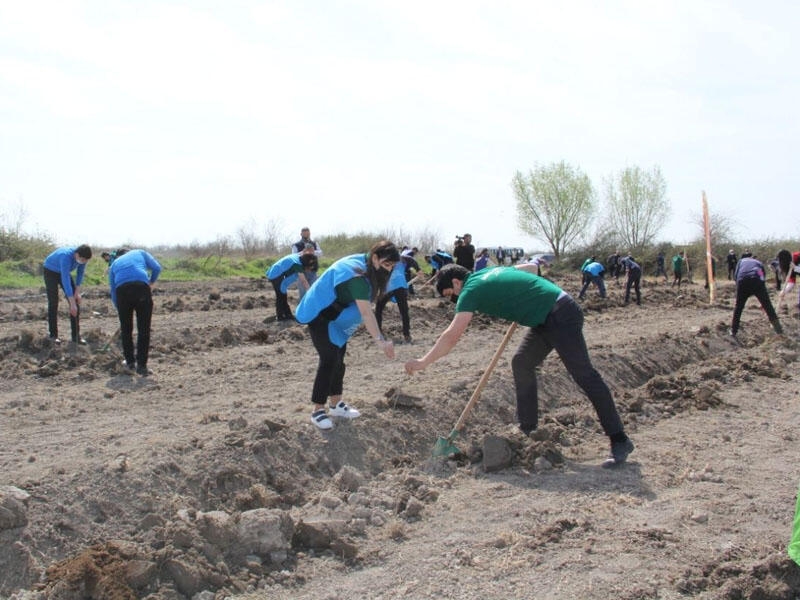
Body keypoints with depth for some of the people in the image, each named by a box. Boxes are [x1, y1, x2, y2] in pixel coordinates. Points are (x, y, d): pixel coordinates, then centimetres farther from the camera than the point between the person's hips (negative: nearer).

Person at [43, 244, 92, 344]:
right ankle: (53, 335, -1)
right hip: (51, 271, -6)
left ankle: (76, 335, -3)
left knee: (76, 302, -5)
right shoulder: (66, 257, -42)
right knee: (53, 303, -11)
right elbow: (66, 281, -44)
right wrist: (72, 303, -45)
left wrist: (77, 292, -12)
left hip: (64, 272, 6)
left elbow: (80, 273, -5)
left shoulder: (82, 256, -22)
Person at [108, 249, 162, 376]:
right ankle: (141, 365, 0)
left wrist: (120, 310, 40)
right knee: (143, 329, 4)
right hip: (141, 286, -2)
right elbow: (157, 268, 14)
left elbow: (113, 292, 31)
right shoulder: (140, 253, 30)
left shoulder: (114, 264, 34)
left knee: (126, 328, 18)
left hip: (122, 289, 2)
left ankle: (130, 362, 26)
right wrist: (152, 282, 31)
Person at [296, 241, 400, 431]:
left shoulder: (365, 265, -4)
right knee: (329, 359, -14)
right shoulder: (357, 275, -33)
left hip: (335, 316, 10)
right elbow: (366, 312, -39)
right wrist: (380, 340, -44)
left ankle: (335, 403, 23)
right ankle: (317, 410, -7)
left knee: (338, 358, 12)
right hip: (318, 314, -10)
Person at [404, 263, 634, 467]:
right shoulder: (489, 273, 16)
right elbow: (530, 267, 26)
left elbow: (451, 336, -15)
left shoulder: (472, 289, -10)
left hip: (561, 316, -10)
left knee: (584, 374, -11)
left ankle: (619, 441, -11)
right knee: (522, 363, 13)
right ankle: (527, 429, 18)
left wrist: (423, 362, -8)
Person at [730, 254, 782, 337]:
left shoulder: (741, 261, 34)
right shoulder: (759, 263, 34)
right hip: (757, 281, 0)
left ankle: (733, 331, 13)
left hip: (743, 281, 0)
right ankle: (778, 329, 9)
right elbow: (764, 278, 28)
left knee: (738, 307, 13)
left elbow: (735, 275, 17)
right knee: (767, 306, 10)